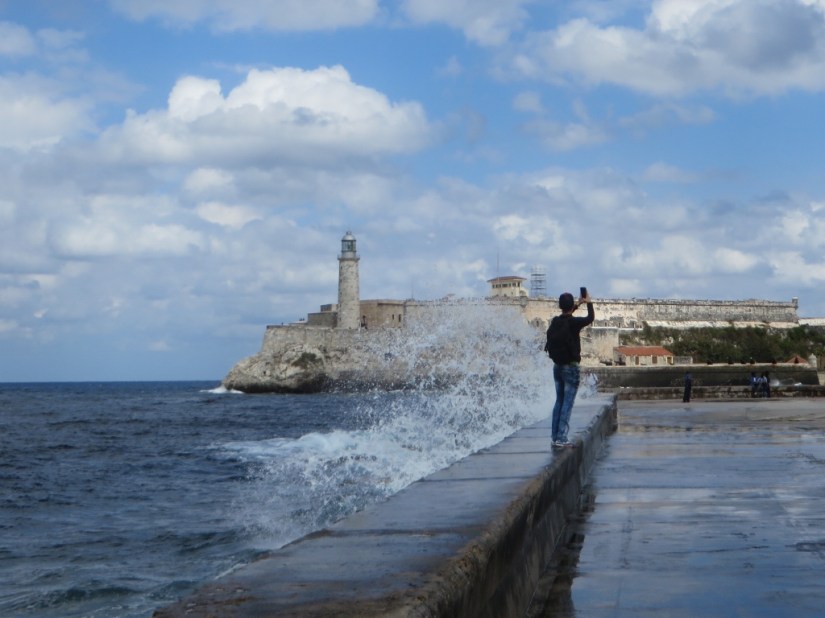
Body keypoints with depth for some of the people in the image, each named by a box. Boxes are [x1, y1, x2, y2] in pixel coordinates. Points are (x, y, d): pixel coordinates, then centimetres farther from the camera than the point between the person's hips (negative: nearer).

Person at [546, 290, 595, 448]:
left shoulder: (555, 321, 1)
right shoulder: (573, 323, -17)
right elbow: (590, 318, 0)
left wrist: (578, 304, 34)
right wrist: (589, 303, 17)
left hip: (557, 366, 7)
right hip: (570, 368, -6)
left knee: (559, 401, 15)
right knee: (567, 403, -4)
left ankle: (555, 436, 16)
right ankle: (561, 438, -8)